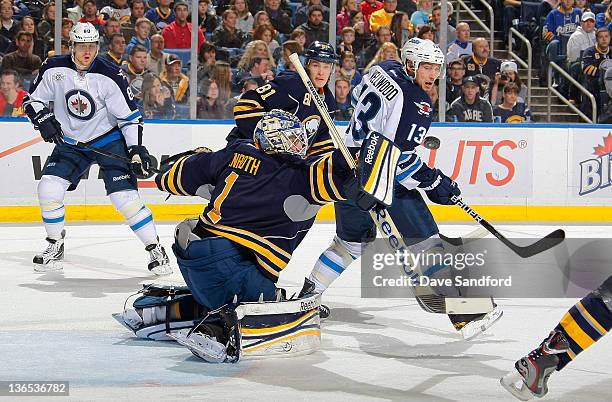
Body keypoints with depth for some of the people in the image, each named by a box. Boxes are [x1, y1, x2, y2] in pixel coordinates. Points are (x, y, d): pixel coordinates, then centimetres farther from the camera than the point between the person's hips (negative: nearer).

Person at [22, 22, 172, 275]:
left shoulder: (110, 76, -18)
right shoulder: (54, 69, -10)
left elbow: (129, 115, -12)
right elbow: (32, 100, 2)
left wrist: (136, 149, -19)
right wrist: (44, 120, -16)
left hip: (109, 141, -3)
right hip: (70, 142, 3)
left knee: (124, 196, -15)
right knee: (48, 188, -12)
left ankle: (155, 250, -3)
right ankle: (55, 247, 8)